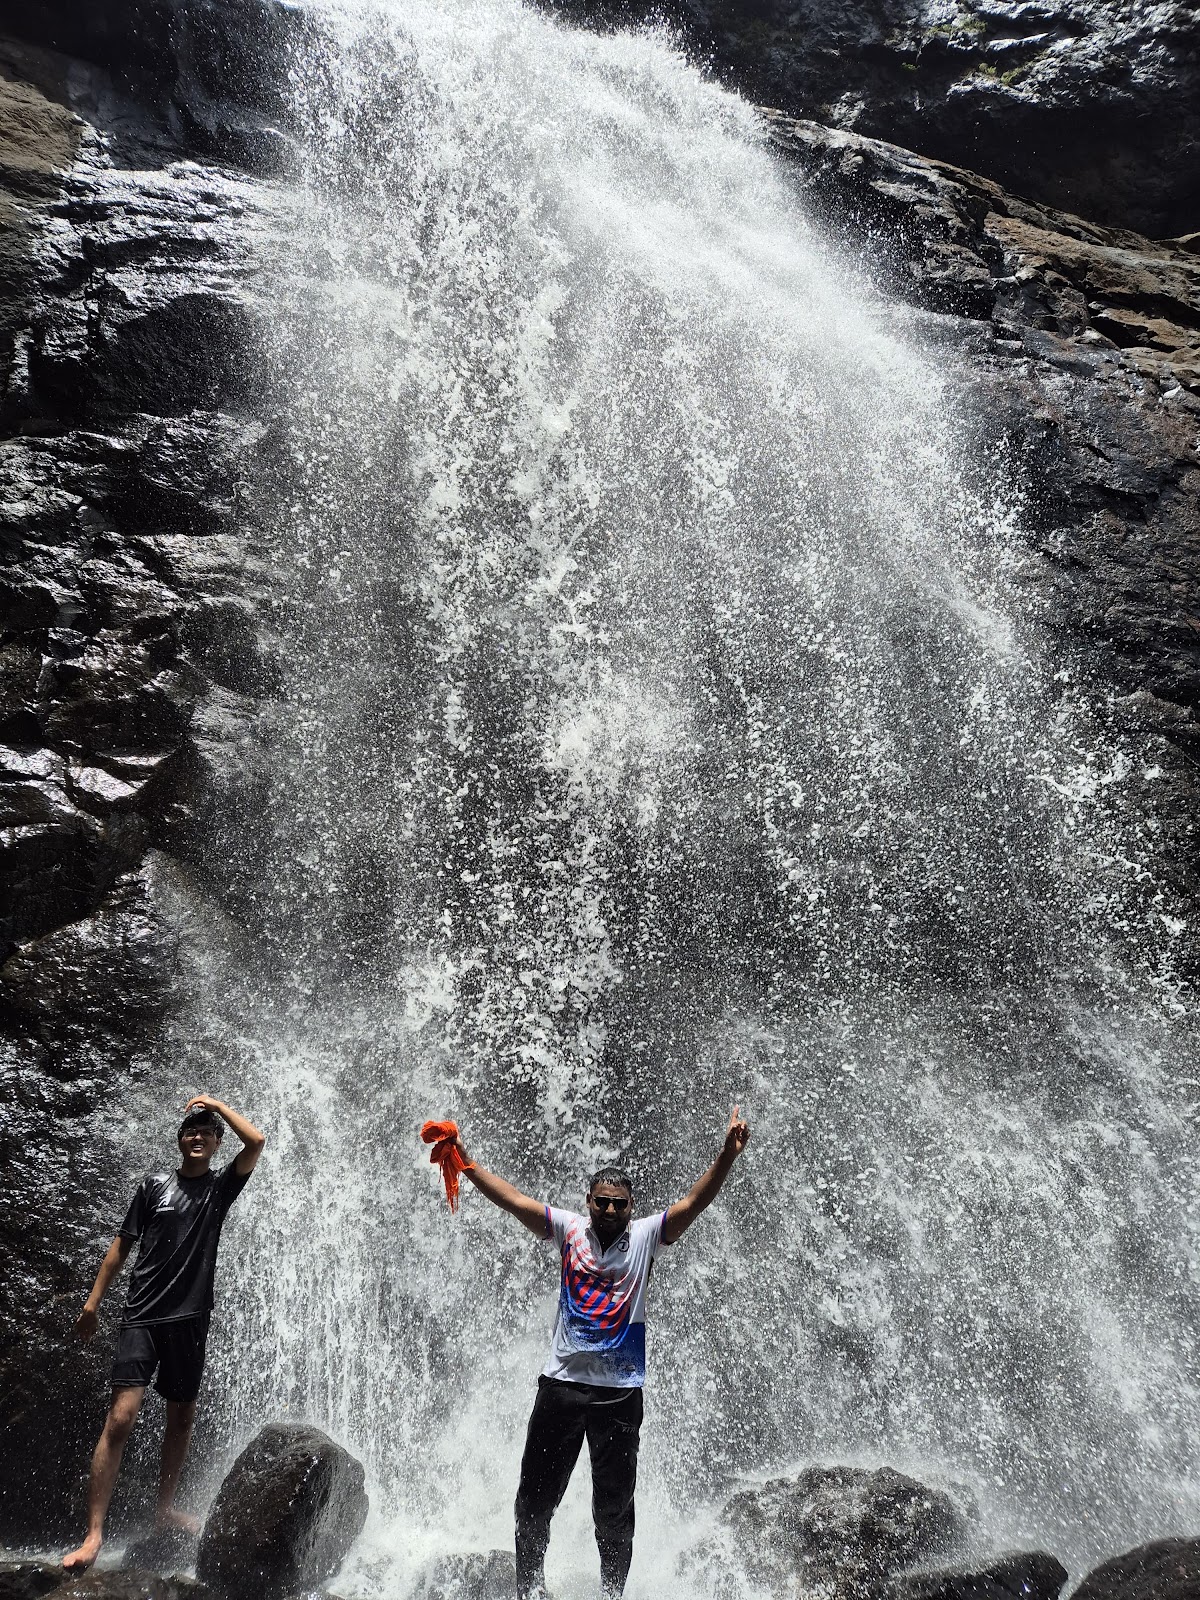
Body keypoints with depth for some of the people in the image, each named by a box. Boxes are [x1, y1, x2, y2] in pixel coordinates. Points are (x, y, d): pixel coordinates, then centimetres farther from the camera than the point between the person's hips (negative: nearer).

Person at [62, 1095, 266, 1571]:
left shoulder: (221, 1187, 6)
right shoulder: (154, 1185, 6)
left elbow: (257, 1141, -9)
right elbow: (123, 1243, 8)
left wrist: (215, 1104, -2)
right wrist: (93, 1301, 4)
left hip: (190, 1318, 2)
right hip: (143, 1315, -2)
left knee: (182, 1417, 12)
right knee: (120, 1418, -12)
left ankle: (165, 1506, 30)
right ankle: (94, 1533, -10)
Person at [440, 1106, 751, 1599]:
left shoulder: (646, 1235, -1)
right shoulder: (569, 1229, 1)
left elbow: (695, 1202, -12)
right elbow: (512, 1199, 0)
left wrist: (727, 1156, -25)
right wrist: (466, 1164, -7)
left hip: (620, 1390, -1)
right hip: (562, 1381, 1)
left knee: (614, 1506, 11)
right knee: (534, 1498, 8)